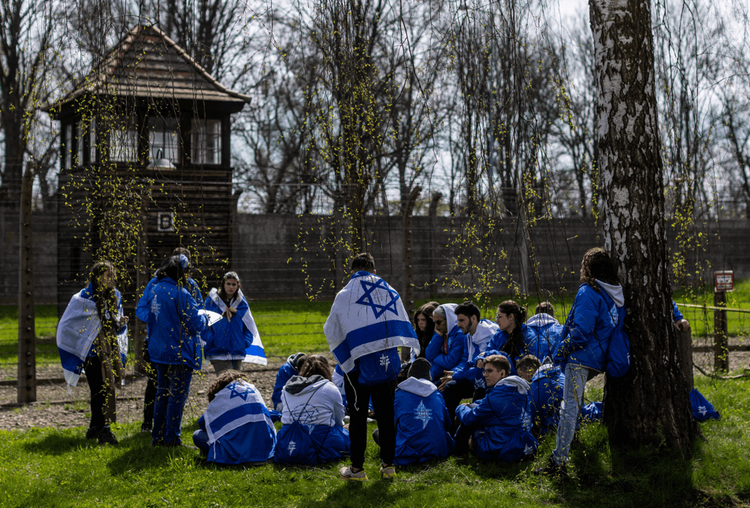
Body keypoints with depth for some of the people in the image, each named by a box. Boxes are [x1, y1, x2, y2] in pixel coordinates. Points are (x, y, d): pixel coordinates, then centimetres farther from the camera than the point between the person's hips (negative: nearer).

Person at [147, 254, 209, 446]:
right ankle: (171, 439, 3)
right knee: (177, 396, 0)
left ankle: (158, 437, 22)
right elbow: (196, 324, -17)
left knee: (162, 393, 16)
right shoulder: (180, 294, -18)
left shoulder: (156, 290, 7)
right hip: (179, 352, -8)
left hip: (159, 351, 8)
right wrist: (205, 318, 5)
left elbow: (150, 319, 16)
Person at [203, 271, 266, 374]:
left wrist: (245, 341, 3)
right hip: (218, 352, -4)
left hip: (237, 352, 4)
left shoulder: (241, 302, 8)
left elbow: (249, 325, 16)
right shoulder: (213, 300, -1)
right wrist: (210, 341, -7)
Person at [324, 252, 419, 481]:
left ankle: (357, 468, 8)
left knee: (358, 416, 3)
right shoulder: (390, 293, 7)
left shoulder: (345, 295, -2)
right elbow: (404, 327, 12)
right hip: (387, 363, 3)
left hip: (358, 362, -3)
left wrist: (343, 353, 25)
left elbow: (332, 333, 7)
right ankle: (388, 464, 15)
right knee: (386, 414, 11)